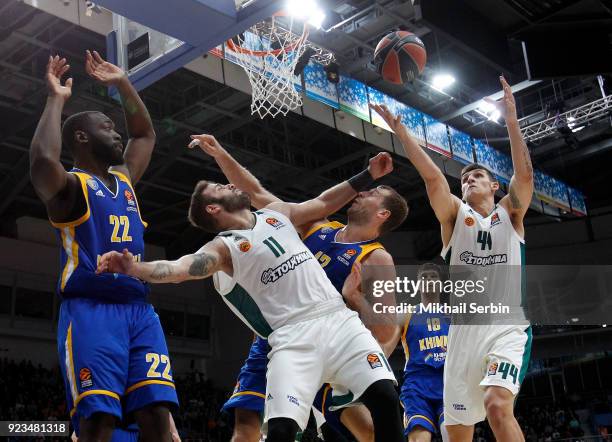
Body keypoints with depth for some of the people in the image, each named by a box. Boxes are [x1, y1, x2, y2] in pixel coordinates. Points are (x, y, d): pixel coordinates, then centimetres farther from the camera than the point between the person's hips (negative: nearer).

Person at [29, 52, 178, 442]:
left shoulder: (124, 179, 24)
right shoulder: (70, 185, 1)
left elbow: (146, 134, 39)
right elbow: (42, 161, -22)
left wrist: (123, 84, 30)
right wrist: (56, 99, -9)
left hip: (139, 308, 7)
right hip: (90, 307, -7)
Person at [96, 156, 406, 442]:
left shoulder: (276, 213, 19)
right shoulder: (224, 247, 2)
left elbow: (323, 203, 32)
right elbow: (180, 268, -16)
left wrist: (367, 176, 32)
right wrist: (135, 269, -35)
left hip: (337, 318, 4)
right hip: (294, 335, -4)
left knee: (384, 395, -13)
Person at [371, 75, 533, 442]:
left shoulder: (510, 213, 10)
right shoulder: (455, 214, 11)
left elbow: (525, 173, -8)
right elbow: (433, 176, -4)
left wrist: (511, 118, -13)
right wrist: (400, 128, -11)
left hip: (509, 328, -2)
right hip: (464, 331, 2)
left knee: (498, 406, -27)